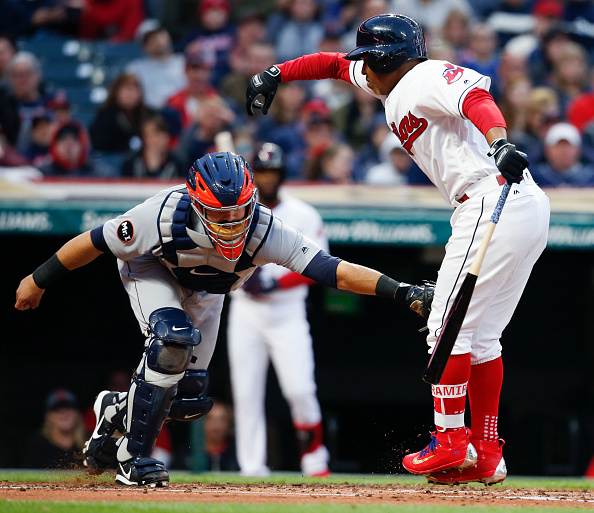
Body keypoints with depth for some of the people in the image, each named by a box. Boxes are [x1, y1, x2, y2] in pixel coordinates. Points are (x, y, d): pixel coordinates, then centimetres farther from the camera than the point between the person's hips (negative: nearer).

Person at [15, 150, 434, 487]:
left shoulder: (265, 231, -38)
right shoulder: (166, 216, -41)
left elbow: (335, 271, -46)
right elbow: (95, 242, -25)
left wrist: (402, 292, -57)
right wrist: (39, 281, -14)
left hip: (204, 290, 3)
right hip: (150, 270, -3)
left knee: (189, 399, 1)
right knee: (174, 337, -32)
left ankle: (116, 411, 33)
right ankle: (133, 456, -17)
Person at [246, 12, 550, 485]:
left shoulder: (426, 78, -6)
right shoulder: (393, 87, 23)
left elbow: (474, 96, -25)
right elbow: (337, 64, 35)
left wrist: (499, 143, -43)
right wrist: (277, 74, 27)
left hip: (493, 204, -10)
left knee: (449, 326, -6)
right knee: (480, 335, 13)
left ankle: (451, 442, -2)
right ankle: (485, 453, 14)